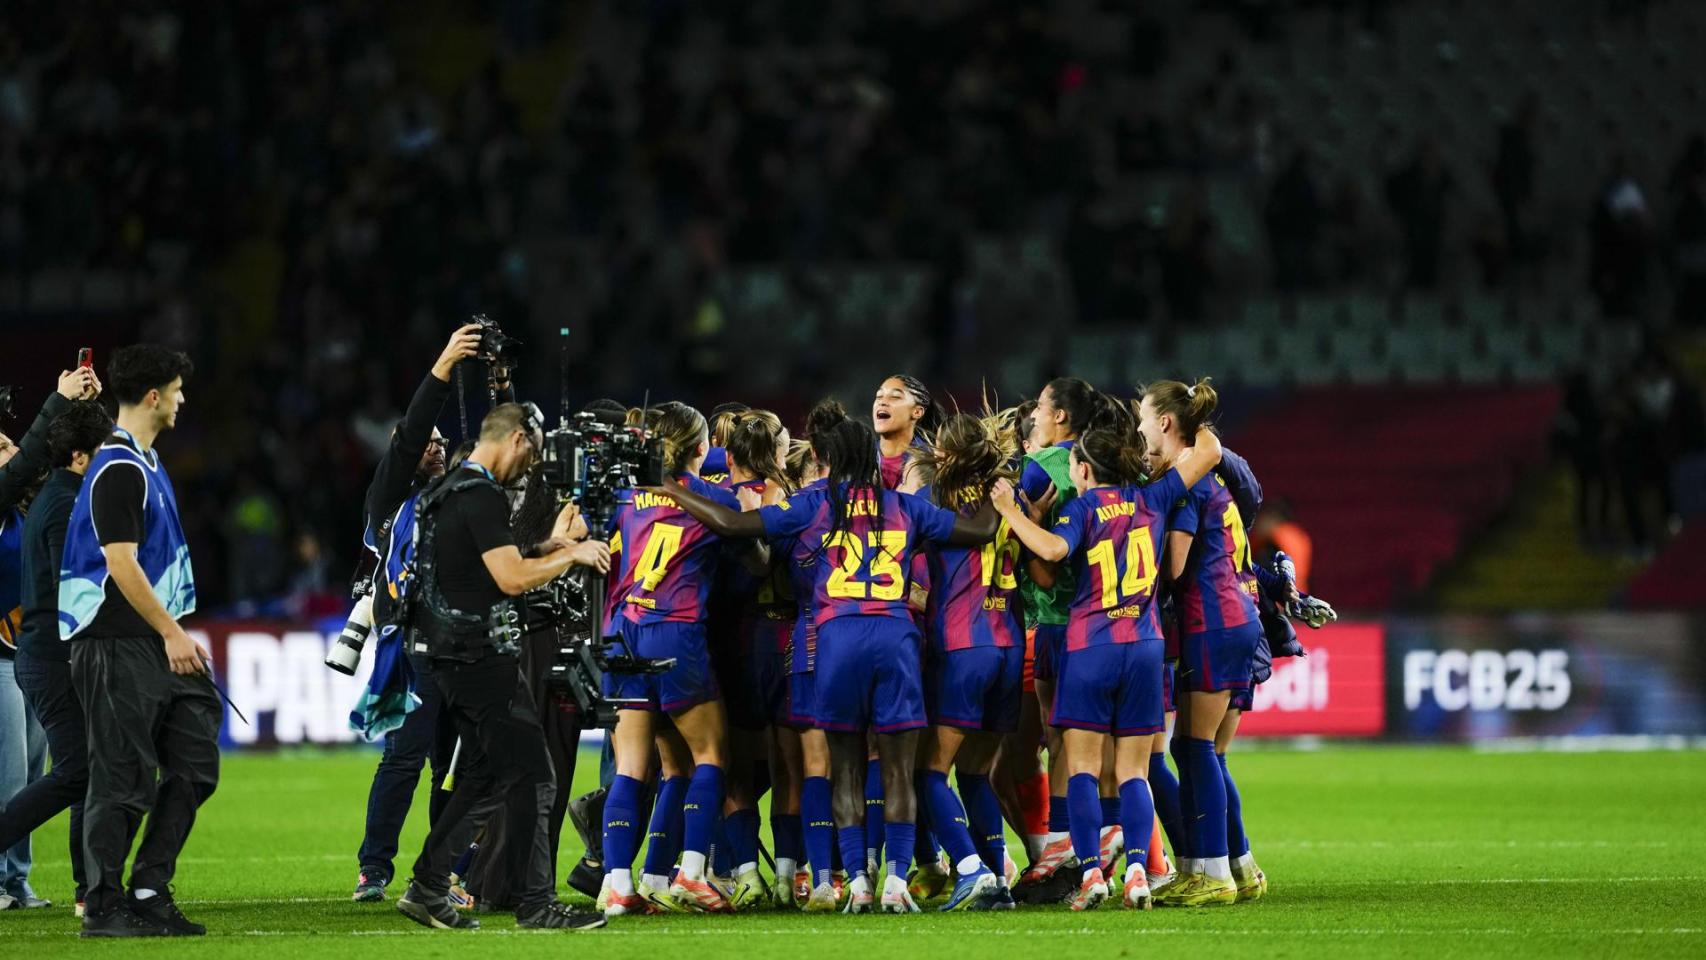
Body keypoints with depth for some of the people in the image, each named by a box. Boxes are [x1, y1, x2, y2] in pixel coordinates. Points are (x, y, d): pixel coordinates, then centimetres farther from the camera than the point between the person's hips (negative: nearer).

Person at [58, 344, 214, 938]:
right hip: (120, 646, -10)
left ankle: (149, 892, 10)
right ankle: (104, 906, 1)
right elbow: (120, 564, -19)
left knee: (195, 764, 6)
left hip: (157, 645, 10)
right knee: (123, 778, -5)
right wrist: (172, 633, -18)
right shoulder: (118, 469, -14)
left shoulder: (144, 461, 17)